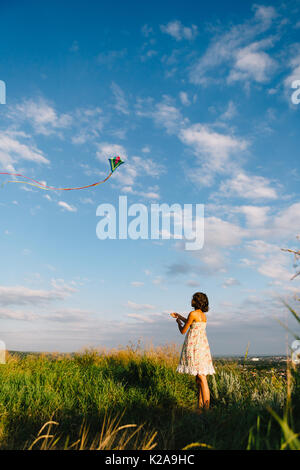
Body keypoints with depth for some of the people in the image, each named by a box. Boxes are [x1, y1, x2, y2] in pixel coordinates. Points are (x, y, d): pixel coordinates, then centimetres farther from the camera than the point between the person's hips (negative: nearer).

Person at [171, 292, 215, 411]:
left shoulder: (193, 314, -11)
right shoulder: (203, 315, 13)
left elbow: (183, 331, -4)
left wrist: (179, 322, 17)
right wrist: (179, 316, 42)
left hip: (194, 347, -8)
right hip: (203, 346, 8)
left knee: (202, 378, -9)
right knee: (199, 378, 10)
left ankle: (206, 406, -9)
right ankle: (200, 405, 14)